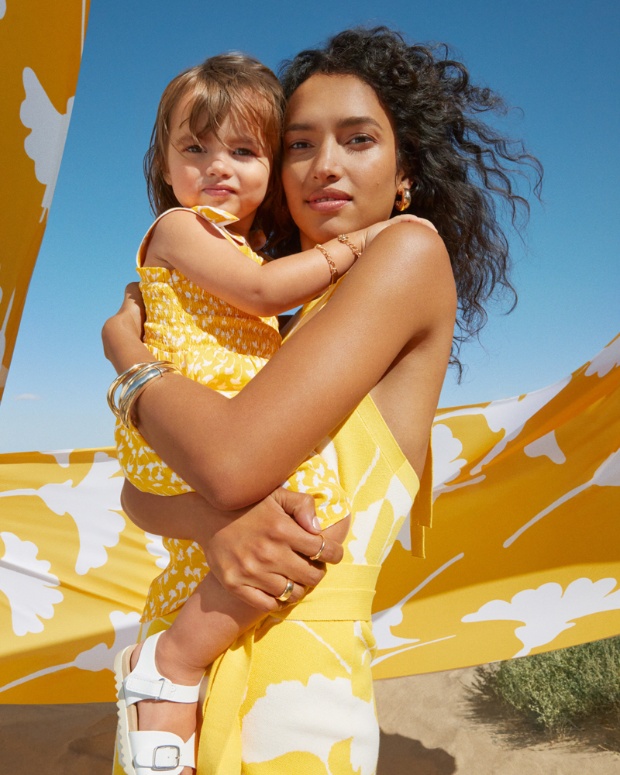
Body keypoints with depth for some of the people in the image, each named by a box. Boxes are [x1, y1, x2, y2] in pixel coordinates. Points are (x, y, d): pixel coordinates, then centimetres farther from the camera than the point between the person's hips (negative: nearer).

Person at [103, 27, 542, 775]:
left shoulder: (413, 250, -10)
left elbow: (234, 462, -21)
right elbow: (137, 490, 3)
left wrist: (125, 350, -3)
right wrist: (211, 524, -20)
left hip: (289, 689, -7)